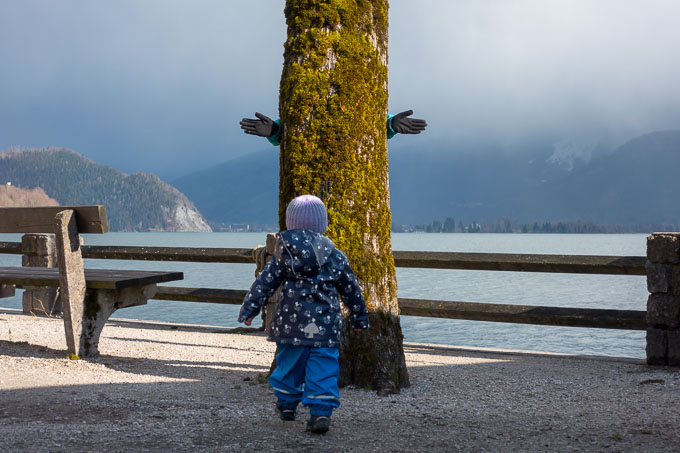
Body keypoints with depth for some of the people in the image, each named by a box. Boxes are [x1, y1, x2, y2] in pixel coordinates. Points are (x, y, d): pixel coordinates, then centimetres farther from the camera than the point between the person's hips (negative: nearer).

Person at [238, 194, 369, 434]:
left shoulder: (284, 252, 2)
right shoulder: (334, 255, 6)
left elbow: (264, 283, 0)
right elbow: (351, 289, 13)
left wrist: (249, 309, 5)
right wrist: (359, 317, 24)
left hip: (292, 322, 0)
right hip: (326, 324, 0)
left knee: (290, 363, 15)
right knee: (323, 367, 1)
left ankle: (287, 404, 29)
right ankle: (321, 412, -7)